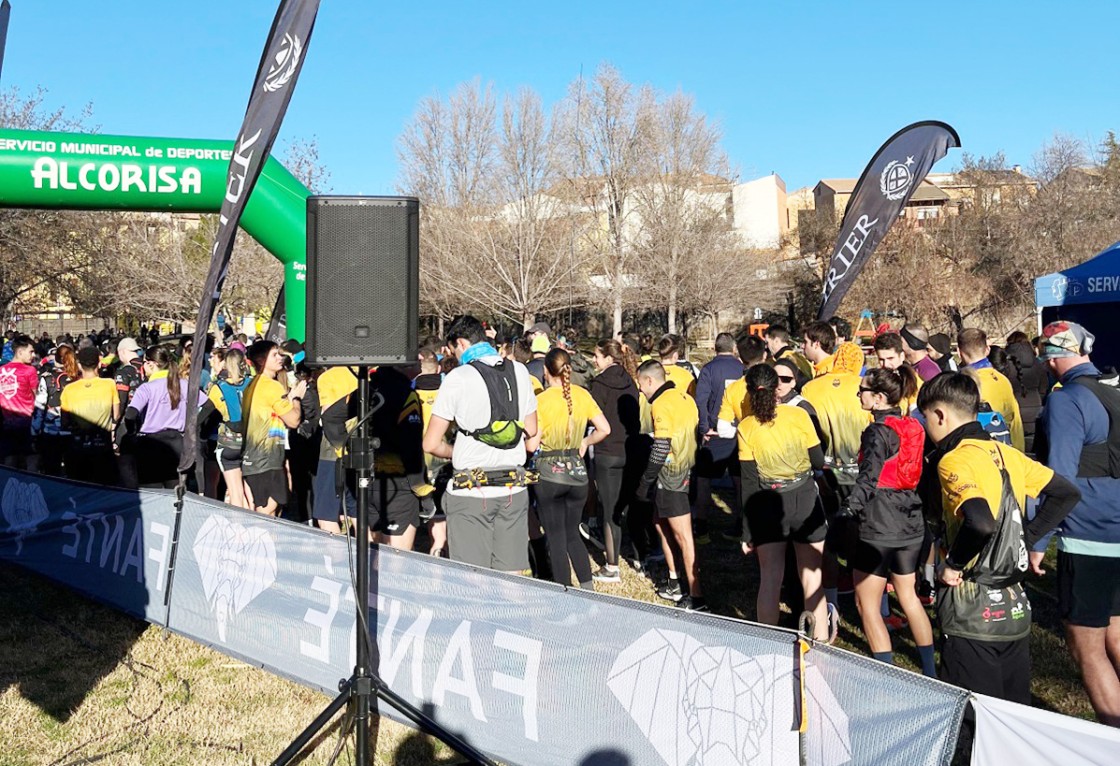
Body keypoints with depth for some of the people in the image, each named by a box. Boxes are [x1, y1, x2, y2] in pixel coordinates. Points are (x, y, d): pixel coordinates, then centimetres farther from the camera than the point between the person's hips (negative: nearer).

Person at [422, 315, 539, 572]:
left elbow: (431, 444, -5)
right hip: (514, 488, 5)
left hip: (472, 490, -4)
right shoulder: (519, 371, 7)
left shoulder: (458, 377, -7)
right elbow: (532, 439, 14)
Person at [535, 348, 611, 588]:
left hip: (549, 472, -4)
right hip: (577, 471, 4)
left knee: (556, 538, 5)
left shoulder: (541, 400, -12)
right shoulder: (582, 395, 0)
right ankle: (588, 588, 13)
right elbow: (604, 429, -1)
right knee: (573, 534, 17)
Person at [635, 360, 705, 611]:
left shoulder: (661, 404, -15)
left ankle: (697, 599, -3)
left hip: (670, 477, -9)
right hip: (686, 472, 9)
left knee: (683, 537, -6)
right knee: (663, 525, 21)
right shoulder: (684, 398, 11)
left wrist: (645, 481, -11)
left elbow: (661, 448, -20)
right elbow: (692, 435, 15)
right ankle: (676, 584, 29)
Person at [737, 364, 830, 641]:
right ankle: (821, 641, 17)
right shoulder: (799, 415, -6)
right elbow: (818, 462, -3)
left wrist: (747, 531, 0)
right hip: (805, 500, 0)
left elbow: (749, 482, -5)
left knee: (770, 579, 8)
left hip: (767, 505, 0)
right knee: (812, 578, 9)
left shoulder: (746, 428, -5)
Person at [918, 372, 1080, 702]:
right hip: (1015, 608, 8)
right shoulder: (1005, 453, 7)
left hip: (973, 613, -8)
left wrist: (953, 564, -17)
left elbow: (981, 523, -33)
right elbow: (1067, 494, 13)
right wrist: (1026, 539, 9)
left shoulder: (955, 460, -17)